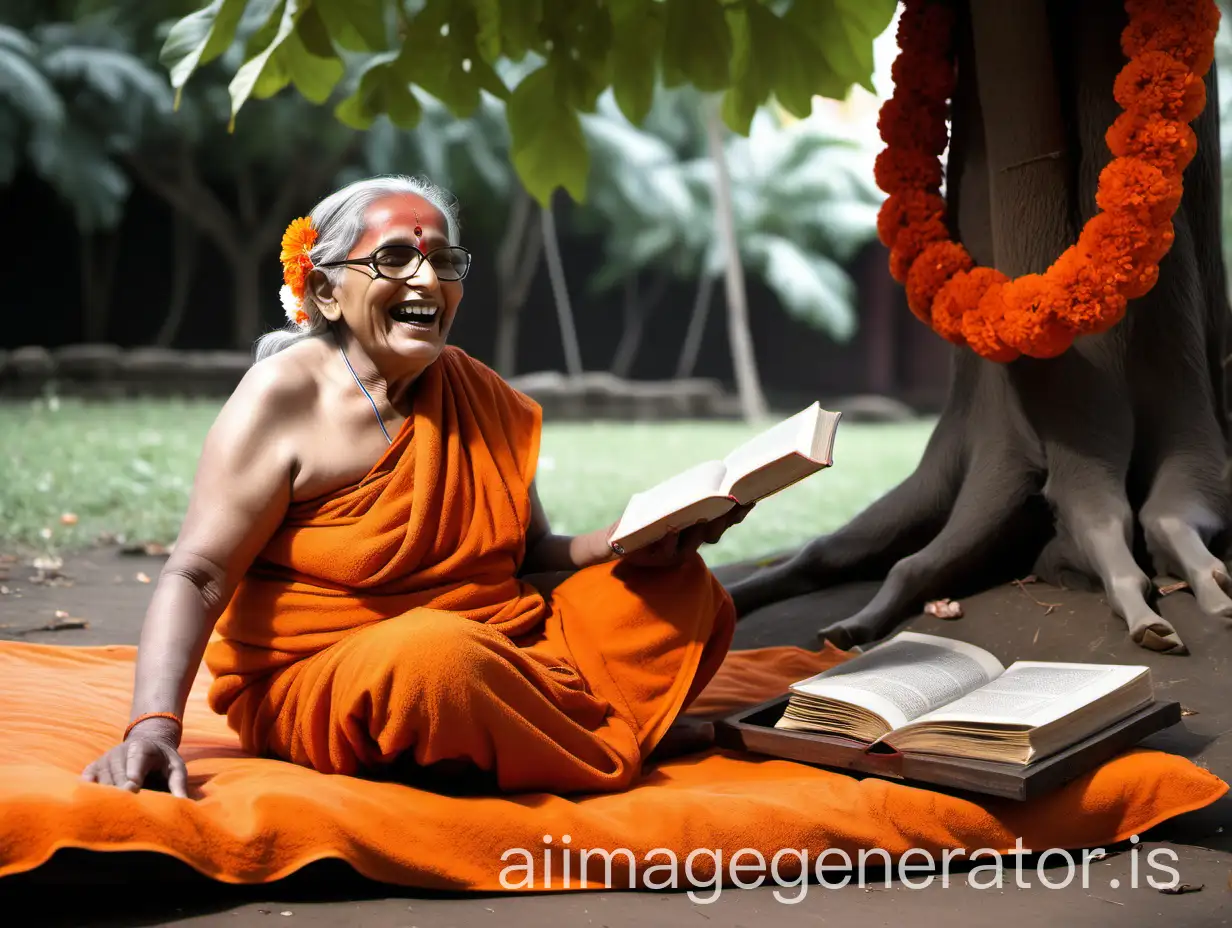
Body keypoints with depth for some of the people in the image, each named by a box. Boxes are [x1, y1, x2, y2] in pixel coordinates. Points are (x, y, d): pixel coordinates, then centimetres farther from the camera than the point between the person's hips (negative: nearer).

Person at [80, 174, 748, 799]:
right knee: (436, 652, -38)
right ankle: (608, 755, -11)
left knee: (683, 591, -2)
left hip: (508, 652, 6)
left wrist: (635, 543, -6)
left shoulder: (477, 395, 11)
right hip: (317, 686, -6)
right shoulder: (286, 397, -8)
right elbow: (197, 577, -16)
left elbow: (531, 555, 15)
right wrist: (155, 725, -32)